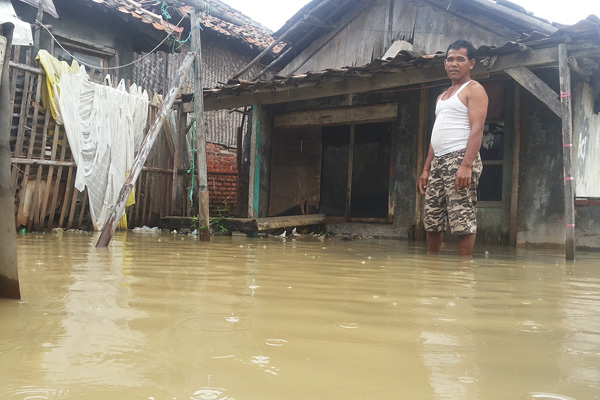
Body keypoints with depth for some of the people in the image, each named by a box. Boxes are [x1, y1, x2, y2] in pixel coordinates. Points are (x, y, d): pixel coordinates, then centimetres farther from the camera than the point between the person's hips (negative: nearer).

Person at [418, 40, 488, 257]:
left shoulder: (474, 89, 0)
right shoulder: (442, 97, 25)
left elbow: (477, 129, -12)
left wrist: (466, 165, -24)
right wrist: (426, 169, 17)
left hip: (459, 158, -8)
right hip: (438, 161, 8)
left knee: (463, 222, -10)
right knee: (432, 223, 8)